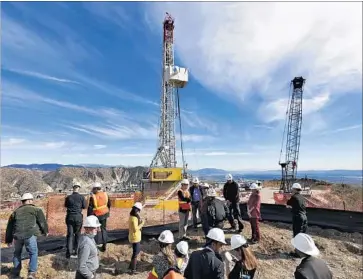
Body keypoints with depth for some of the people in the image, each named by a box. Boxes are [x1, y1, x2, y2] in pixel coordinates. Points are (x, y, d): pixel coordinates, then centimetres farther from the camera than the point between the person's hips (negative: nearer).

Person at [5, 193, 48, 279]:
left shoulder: (15, 212, 24)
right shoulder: (36, 210, 9)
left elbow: (9, 227, 28)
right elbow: (42, 222, 7)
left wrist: (8, 240, 37)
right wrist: (45, 231, 24)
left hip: (17, 236, 5)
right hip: (30, 235, -4)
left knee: (17, 253, 27)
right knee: (33, 253, 9)